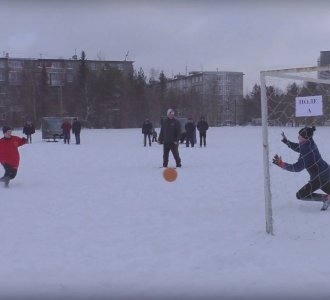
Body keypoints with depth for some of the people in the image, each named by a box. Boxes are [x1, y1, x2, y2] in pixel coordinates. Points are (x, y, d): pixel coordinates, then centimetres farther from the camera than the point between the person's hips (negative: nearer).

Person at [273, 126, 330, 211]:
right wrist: (286, 141, 15)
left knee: (300, 195, -3)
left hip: (320, 177, -9)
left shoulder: (306, 150, -25)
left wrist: (281, 164, -26)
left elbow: (297, 167, -26)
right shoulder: (310, 142, 1)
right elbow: (298, 148, 22)